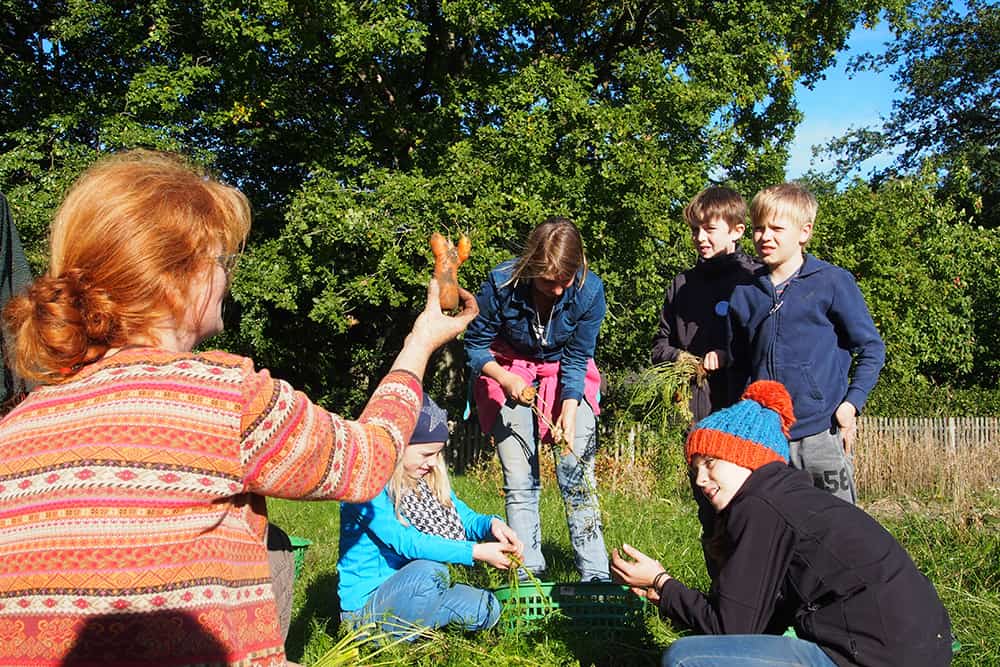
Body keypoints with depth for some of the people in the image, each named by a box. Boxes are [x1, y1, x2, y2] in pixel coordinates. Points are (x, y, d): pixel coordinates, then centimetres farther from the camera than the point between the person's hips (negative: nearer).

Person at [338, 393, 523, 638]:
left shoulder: (428, 480, 7)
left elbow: (463, 518, 7)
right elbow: (406, 542, -26)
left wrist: (491, 523, -18)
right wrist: (477, 552, -28)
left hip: (410, 589, 8)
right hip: (367, 601, -8)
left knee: (487, 609, -9)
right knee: (429, 571, -35)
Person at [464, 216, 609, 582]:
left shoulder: (589, 290, -23)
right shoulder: (501, 285, -26)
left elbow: (577, 358, -12)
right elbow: (474, 344, -12)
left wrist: (569, 411, -23)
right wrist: (504, 378, -29)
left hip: (565, 374, 1)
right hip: (510, 374, 0)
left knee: (579, 478, -7)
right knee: (519, 484, -3)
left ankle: (596, 576, 1)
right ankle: (528, 577, 7)